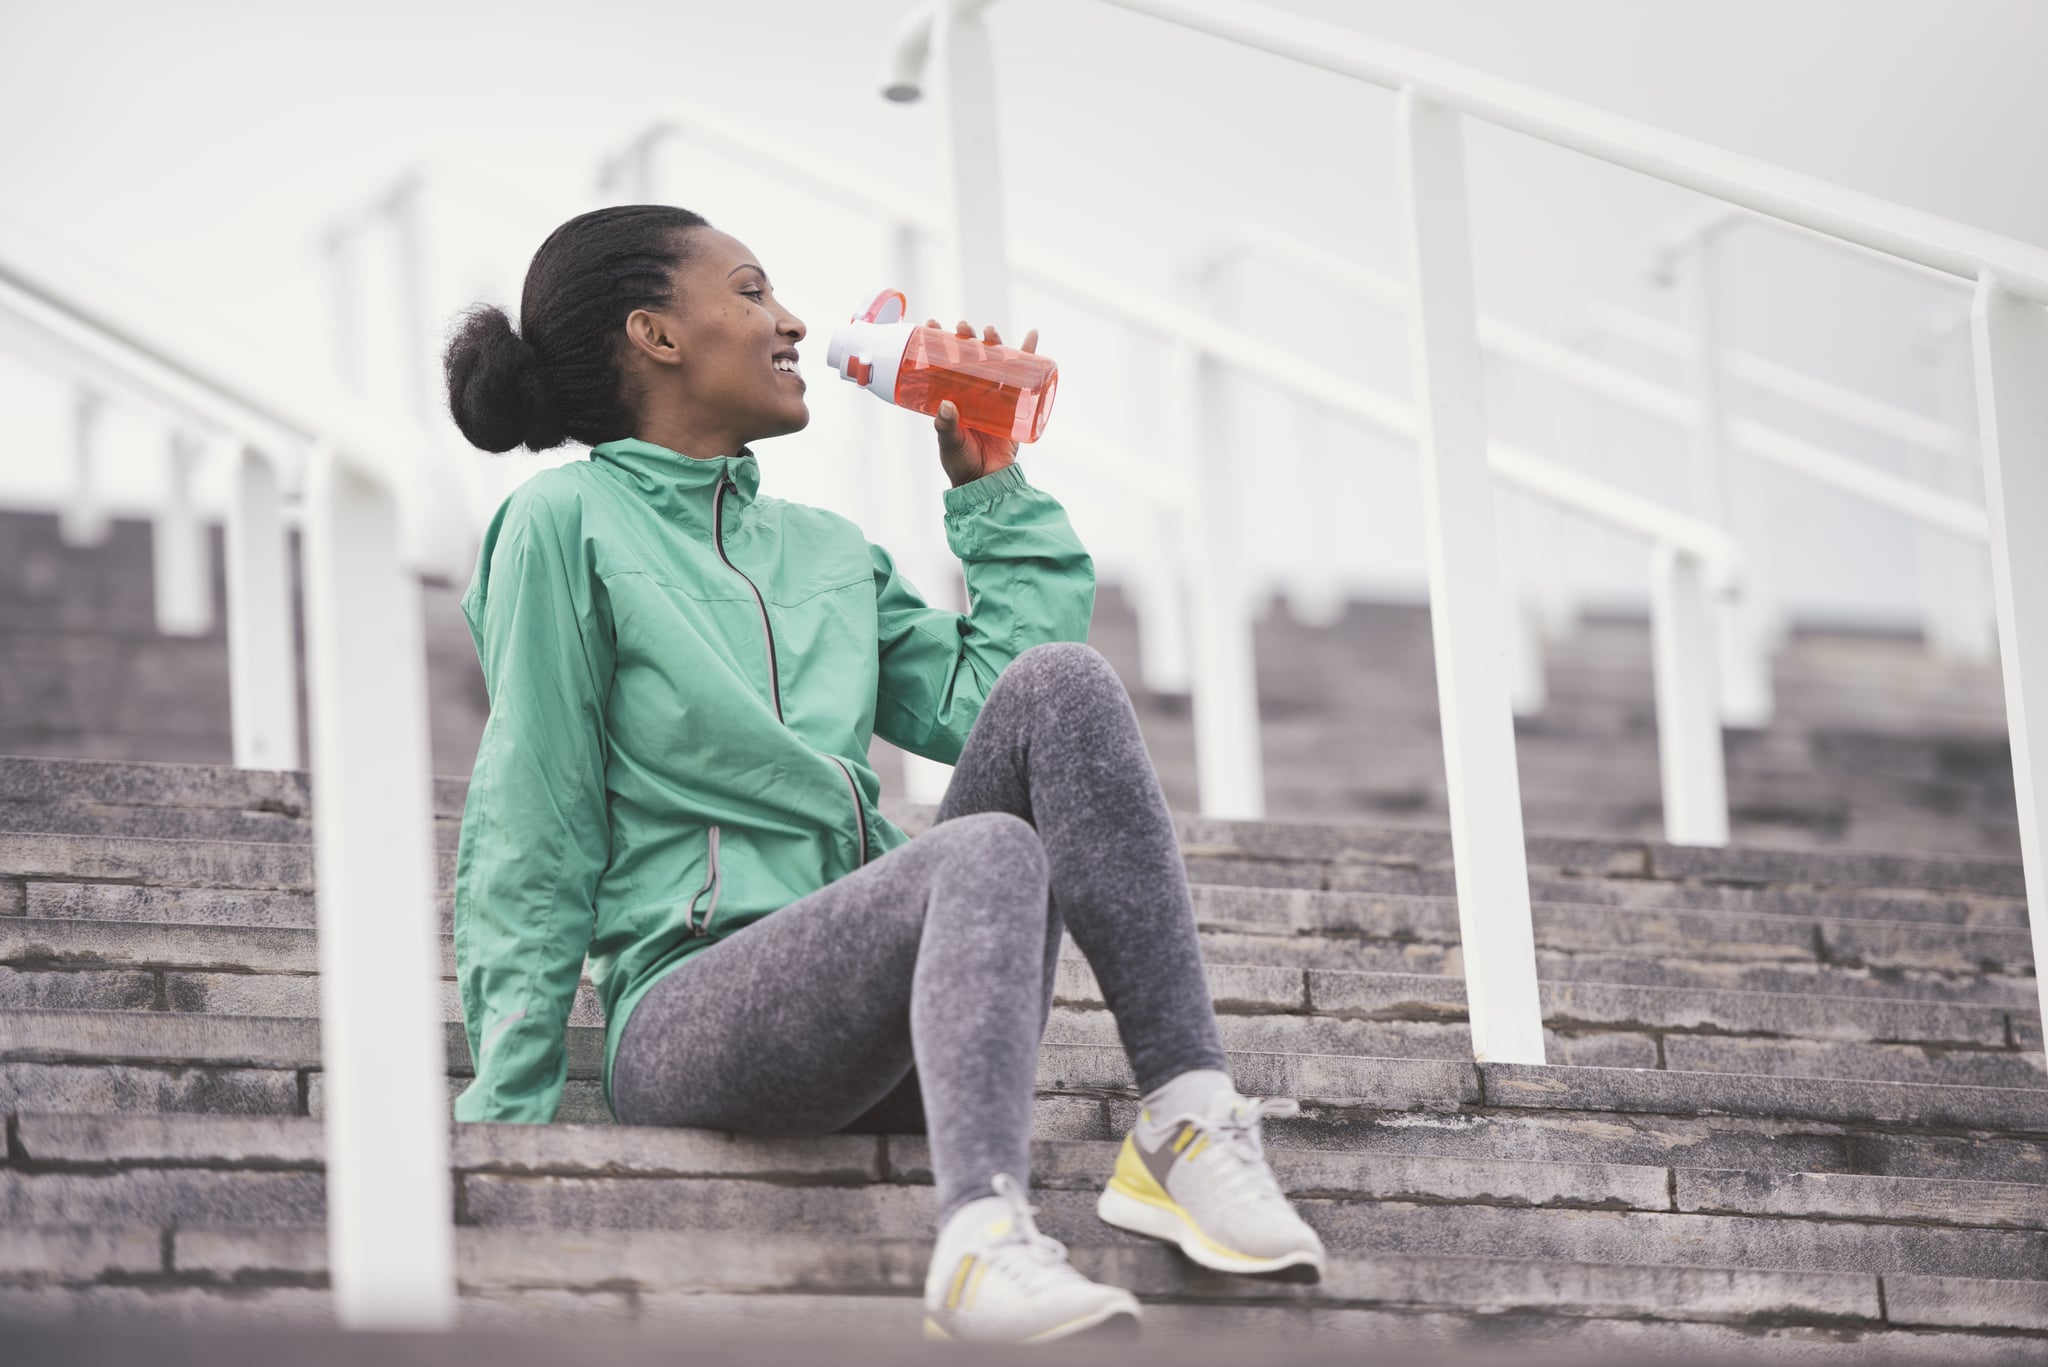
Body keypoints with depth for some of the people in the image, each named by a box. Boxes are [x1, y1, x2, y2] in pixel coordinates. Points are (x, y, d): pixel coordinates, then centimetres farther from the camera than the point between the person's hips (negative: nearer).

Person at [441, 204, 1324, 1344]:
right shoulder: (570, 522, 6)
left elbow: (987, 701, 12)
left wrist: (993, 491, 18)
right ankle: (983, 1237, -57)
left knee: (1060, 679, -16)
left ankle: (1187, 1122, -28)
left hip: (877, 1016, 6)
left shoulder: (829, 552, 26)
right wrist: (506, 1107, -5)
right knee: (987, 852, -34)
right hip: (692, 1015, -6)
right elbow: (530, 844, 2)